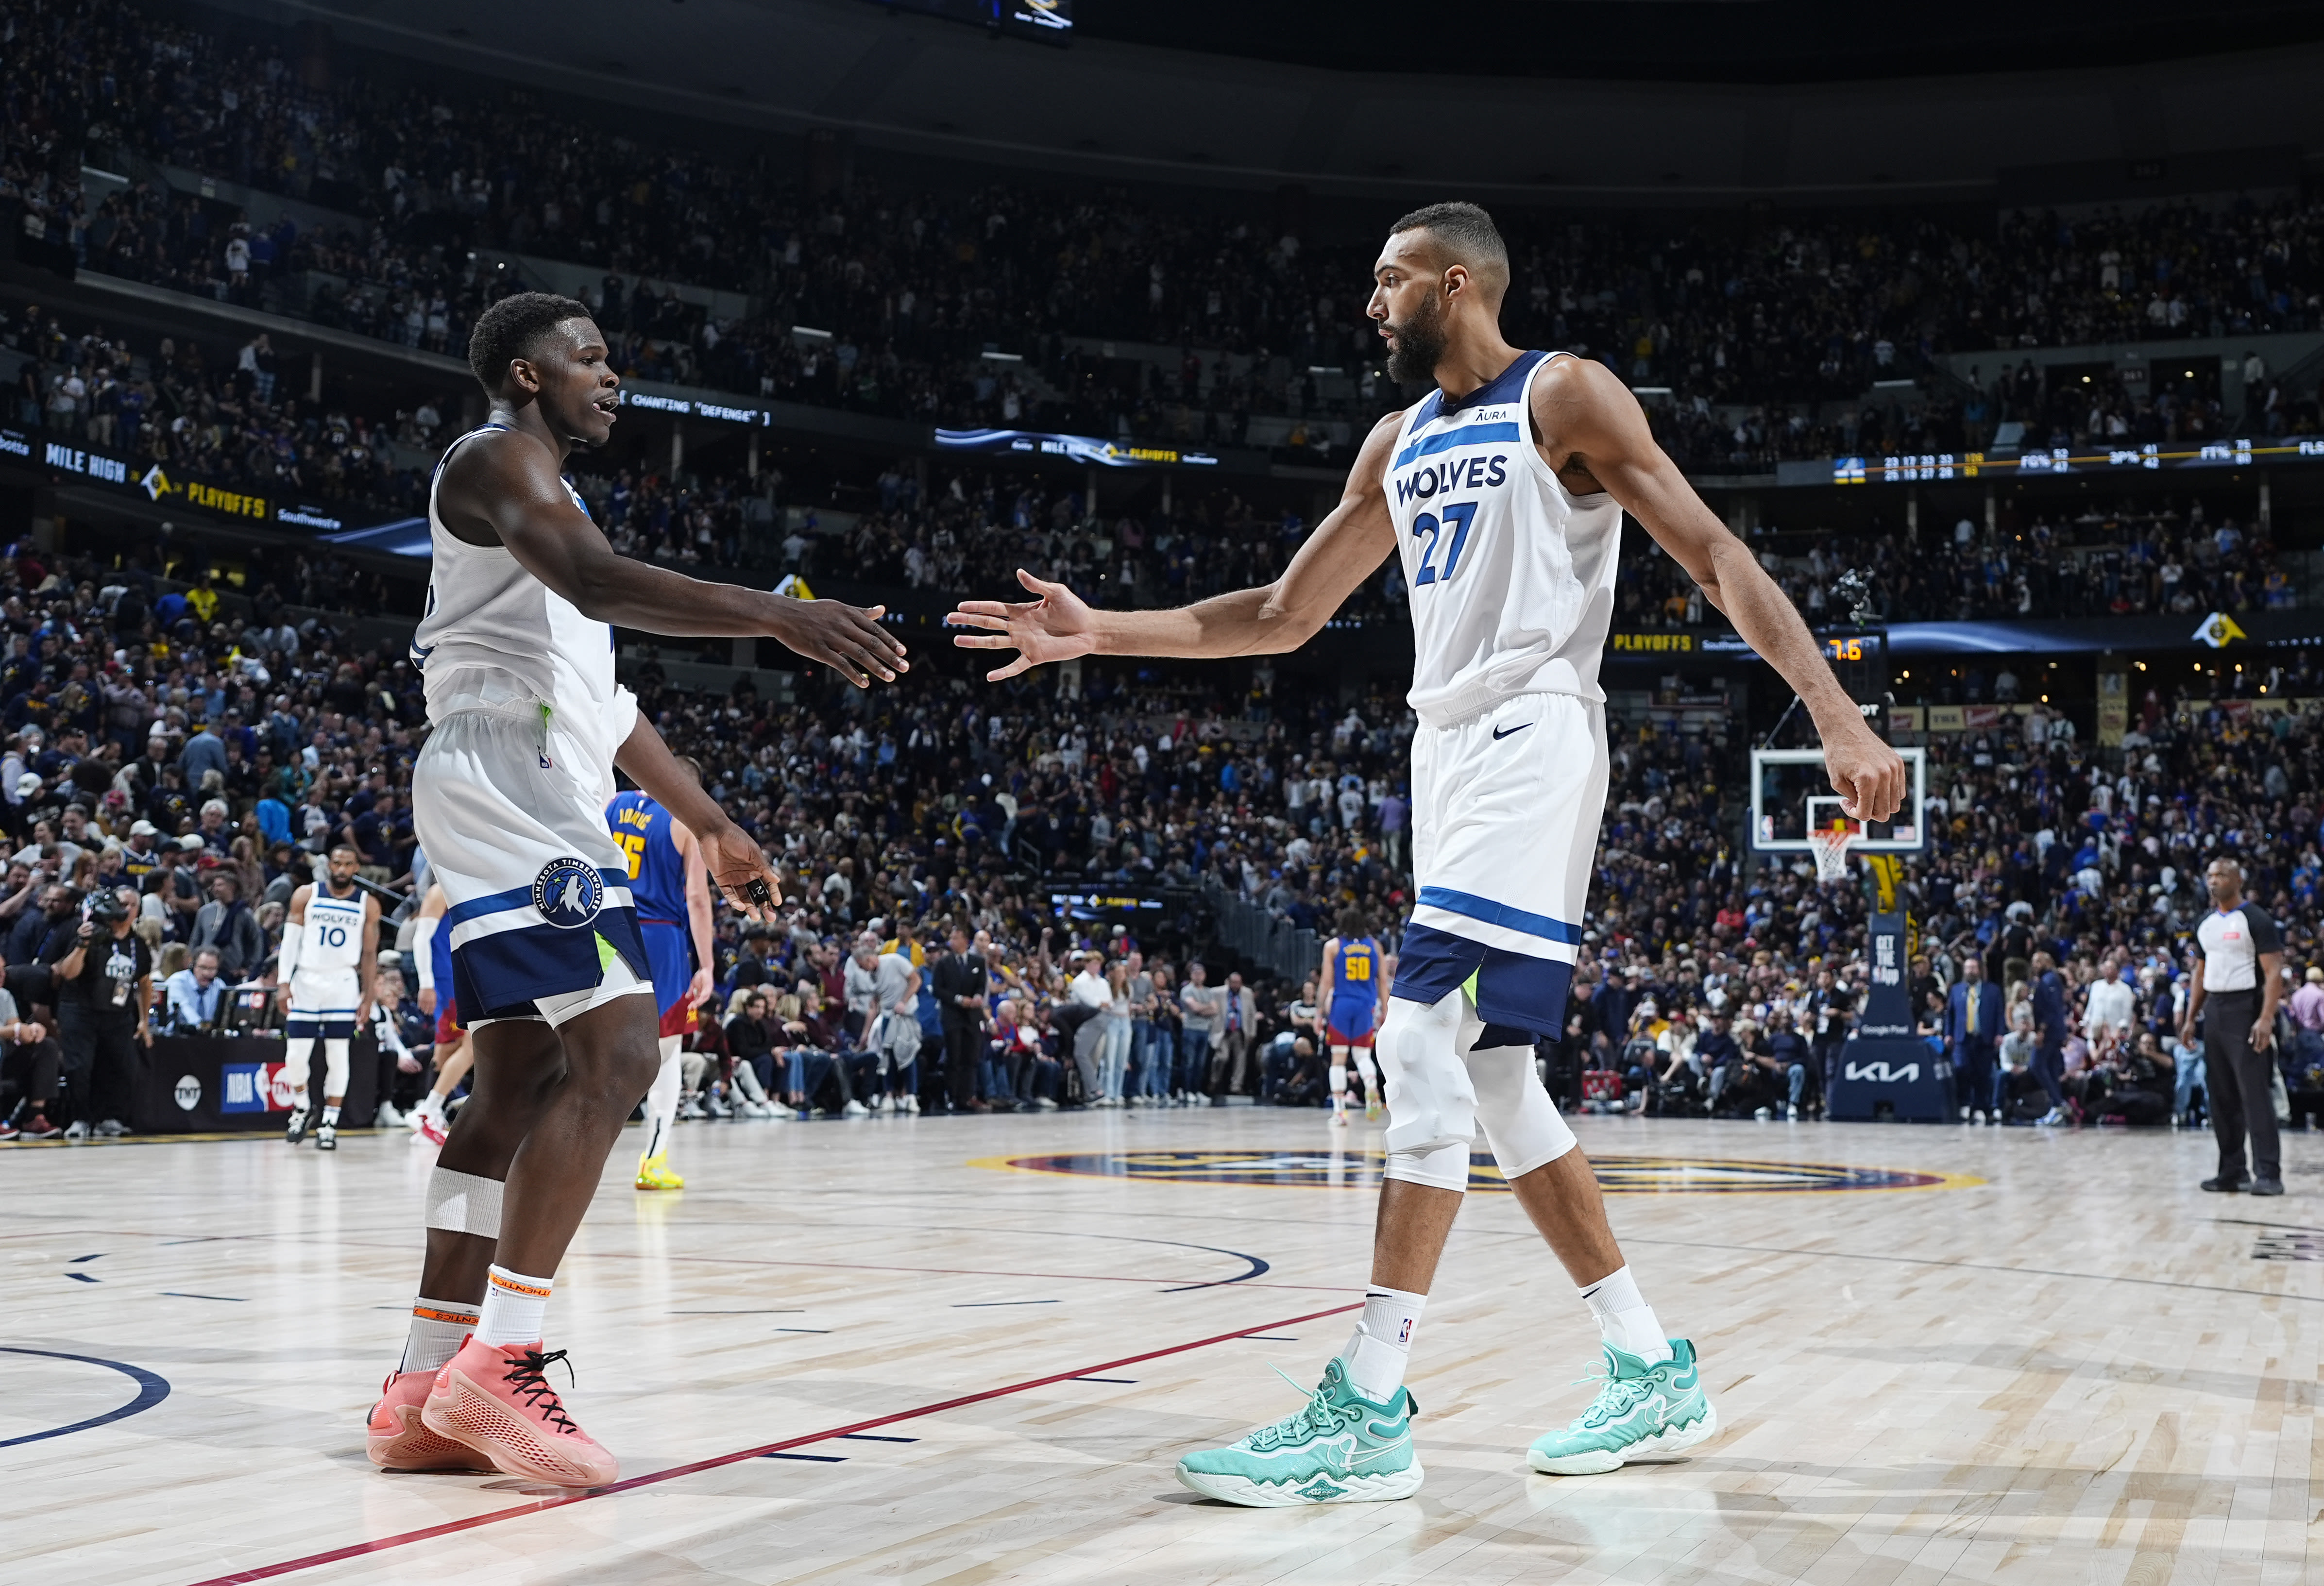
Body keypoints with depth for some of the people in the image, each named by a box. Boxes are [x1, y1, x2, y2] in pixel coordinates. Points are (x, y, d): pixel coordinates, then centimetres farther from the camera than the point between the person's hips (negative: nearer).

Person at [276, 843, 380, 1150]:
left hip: (343, 984, 0)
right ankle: (302, 1108, 23)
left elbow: (370, 954, 6)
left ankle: (329, 1125, 6)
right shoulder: (306, 895, 3)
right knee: (295, 1055, -3)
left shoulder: (368, 905, 3)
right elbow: (290, 941, 2)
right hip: (306, 980, 0)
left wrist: (368, 996, 2)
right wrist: (284, 983, -5)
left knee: (337, 1055, -2)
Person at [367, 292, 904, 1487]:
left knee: (520, 1081, 6)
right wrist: (779, 615, -37)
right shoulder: (496, 460, -5)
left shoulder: (542, 492, 27)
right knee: (615, 1053, -19)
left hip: (531, 806, 11)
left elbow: (598, 697, 29)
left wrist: (713, 828, 27)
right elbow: (597, 580, -26)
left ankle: (425, 1392, 7)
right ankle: (500, 1363, -20)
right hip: (507, 789, -11)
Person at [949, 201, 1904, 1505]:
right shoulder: (1399, 446, 20)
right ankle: (1655, 1377, 15)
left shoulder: (1565, 396, -2)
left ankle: (1371, 1415, -18)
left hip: (1531, 737, -8)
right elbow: (1285, 616, 24)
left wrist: (1837, 713, -19)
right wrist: (1100, 634, 17)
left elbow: (1712, 553, -8)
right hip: (1449, 750, 9)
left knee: (1428, 1040, -18)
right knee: (1492, 1075, 6)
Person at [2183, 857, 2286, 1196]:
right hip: (2214, 1012, 8)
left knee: (2255, 1094, -10)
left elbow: (2274, 973, -14)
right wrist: (2190, 1018, 13)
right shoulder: (2206, 925, 14)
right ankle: (2232, 1172, 14)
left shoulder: (2256, 920, -8)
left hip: (2245, 1010, -8)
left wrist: (2266, 1019, -23)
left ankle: (2268, 1173, -11)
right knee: (2220, 1096, 8)